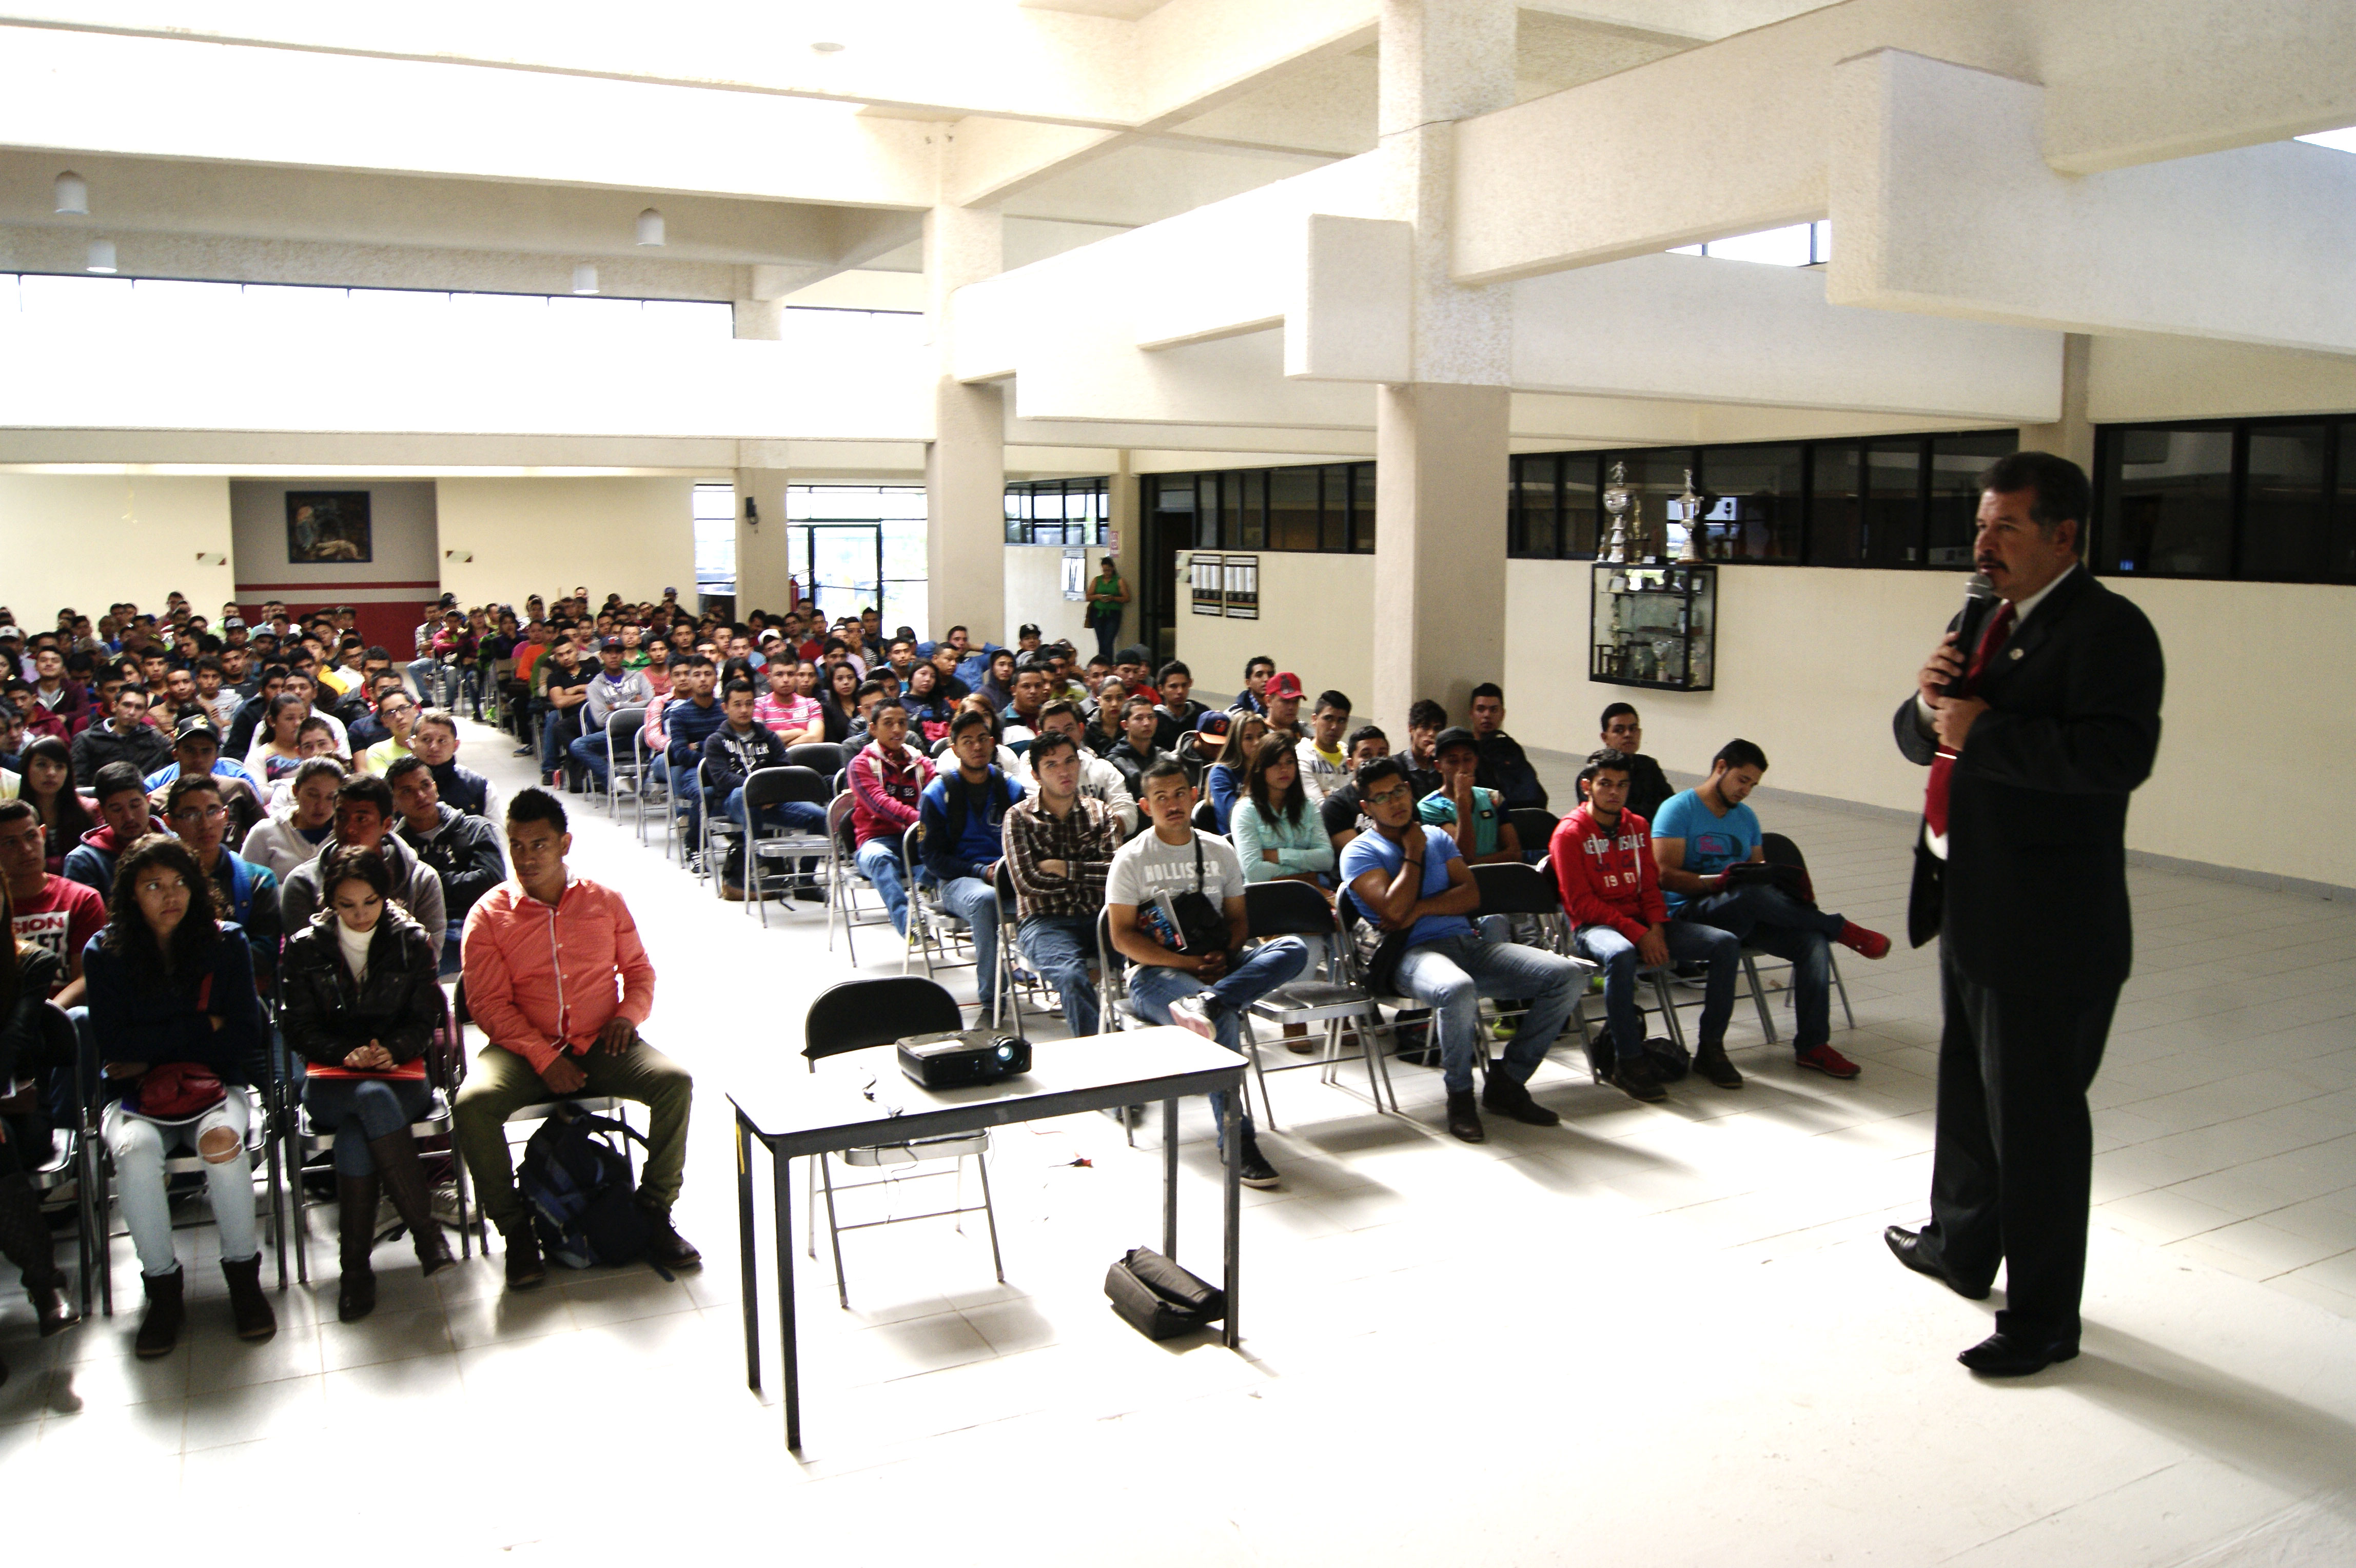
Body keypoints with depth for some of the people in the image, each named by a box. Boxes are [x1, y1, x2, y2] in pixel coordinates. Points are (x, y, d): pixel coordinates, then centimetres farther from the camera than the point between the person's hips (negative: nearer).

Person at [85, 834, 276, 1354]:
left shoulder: (226, 943, 2)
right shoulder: (104, 953, 2)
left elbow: (245, 1036, -2)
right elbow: (114, 1046, -6)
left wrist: (154, 1052, -4)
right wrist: (202, 1027, -7)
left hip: (214, 1084, 0)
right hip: (136, 1096, 0)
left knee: (222, 1139, -34)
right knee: (135, 1152, -33)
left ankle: (243, 1273, -14)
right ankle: (162, 1287, -14)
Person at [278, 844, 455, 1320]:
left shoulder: (412, 942, 10)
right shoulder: (304, 947, 9)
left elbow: (424, 1021, 9)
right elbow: (297, 1027, 6)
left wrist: (391, 1050, -13)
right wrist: (348, 1053, -13)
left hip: (400, 1073, 0)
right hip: (331, 1080, 0)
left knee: (355, 1138, -34)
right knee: (375, 1099, -38)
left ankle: (356, 1269, -20)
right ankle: (427, 1231, -34)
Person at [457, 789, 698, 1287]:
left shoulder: (604, 900, 7)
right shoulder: (489, 914, 1)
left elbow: (640, 970, 15)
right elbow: (489, 1004, -4)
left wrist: (629, 1014, -7)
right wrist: (544, 1059, -16)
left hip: (600, 1044, 1)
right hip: (524, 1048, -1)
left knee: (675, 1081, -24)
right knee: (473, 1102, -30)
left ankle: (655, 1214, -9)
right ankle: (515, 1229, -11)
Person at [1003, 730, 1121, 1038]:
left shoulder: (1098, 813, 15)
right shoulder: (1020, 818, 6)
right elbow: (1030, 882, -7)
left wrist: (1063, 868, -5)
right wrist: (1089, 875, 0)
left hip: (1097, 917, 3)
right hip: (1044, 920, -3)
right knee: (1072, 975, -36)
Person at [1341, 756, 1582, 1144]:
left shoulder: (1437, 837, 23)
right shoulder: (1360, 853, 5)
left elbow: (1471, 894, 10)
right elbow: (1394, 910, -11)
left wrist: (1419, 909, -5)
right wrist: (1413, 854, 1)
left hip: (1469, 942, 6)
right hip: (1413, 952, -6)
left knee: (1566, 974, -12)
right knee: (1458, 990, -42)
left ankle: (1507, 1082, -2)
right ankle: (1460, 1095, -14)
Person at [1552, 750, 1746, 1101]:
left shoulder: (1638, 826, 14)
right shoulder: (1570, 832, -5)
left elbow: (1651, 886, 14)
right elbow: (1582, 903, -11)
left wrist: (1656, 929, -7)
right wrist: (1637, 934, -18)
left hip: (1642, 925, 6)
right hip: (1593, 926, -6)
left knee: (1726, 944, -11)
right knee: (1621, 955, -42)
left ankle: (1711, 1049, -4)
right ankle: (1628, 1062, -31)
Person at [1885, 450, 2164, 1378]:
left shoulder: (2108, 628, -15)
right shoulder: (1989, 623, 13)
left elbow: (2118, 756, -31)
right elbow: (1921, 742, 15)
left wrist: (1983, 732, -24)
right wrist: (1930, 706, -7)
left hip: (2047, 927, -9)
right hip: (1971, 908, 9)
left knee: (2035, 1120, 1)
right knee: (1968, 1092, 24)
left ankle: (2043, 1319, 15)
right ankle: (1962, 1245, 44)